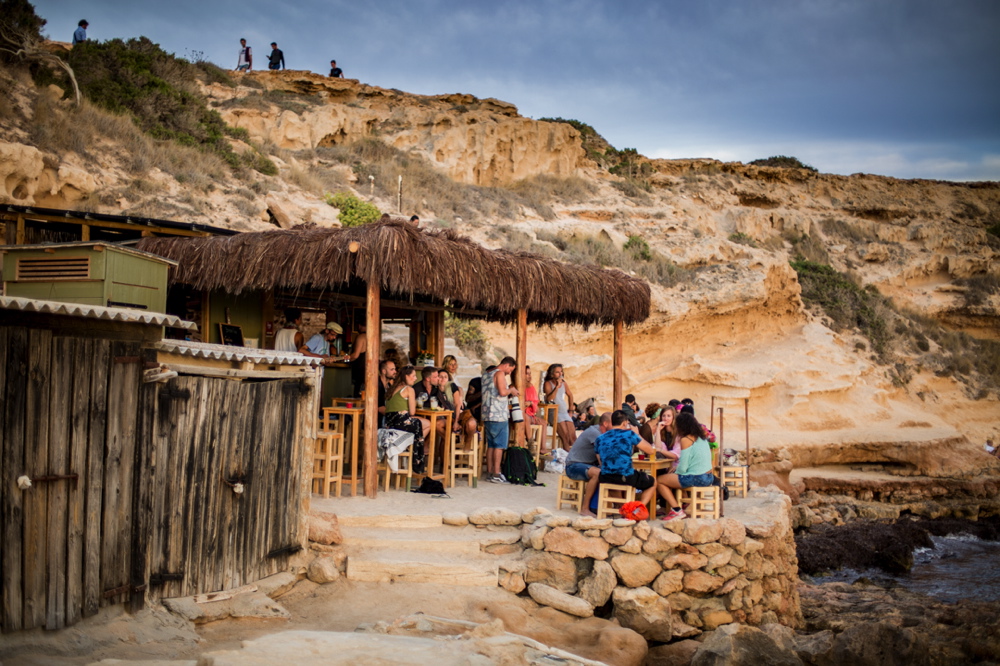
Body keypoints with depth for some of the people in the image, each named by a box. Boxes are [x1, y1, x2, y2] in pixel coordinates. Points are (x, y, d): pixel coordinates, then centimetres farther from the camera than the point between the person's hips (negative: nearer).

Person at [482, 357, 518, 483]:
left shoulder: (486, 375, 19)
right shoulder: (500, 374, -8)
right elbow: (502, 392, -21)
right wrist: (511, 390, -2)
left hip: (487, 415, 9)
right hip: (499, 415, -9)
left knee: (490, 444, 11)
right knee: (499, 445, -6)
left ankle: (489, 472, 12)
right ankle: (496, 474, -7)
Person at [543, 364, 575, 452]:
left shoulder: (563, 383, 12)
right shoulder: (548, 384, -4)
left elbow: (570, 395, 27)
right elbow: (549, 399, -18)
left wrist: (570, 410, 24)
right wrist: (557, 387, -23)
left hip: (564, 412, 6)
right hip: (554, 412, -6)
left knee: (573, 436, -7)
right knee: (565, 436, -22)